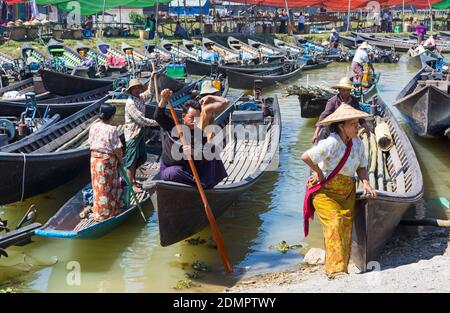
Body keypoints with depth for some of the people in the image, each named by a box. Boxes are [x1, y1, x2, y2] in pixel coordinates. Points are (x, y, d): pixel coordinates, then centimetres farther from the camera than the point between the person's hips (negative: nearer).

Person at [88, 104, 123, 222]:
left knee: (98, 185, 17)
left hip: (95, 158, 6)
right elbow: (117, 149, -17)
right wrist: (120, 159, -1)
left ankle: (99, 210, 30)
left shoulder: (93, 127, -1)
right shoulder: (112, 130, -20)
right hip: (108, 160, -6)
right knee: (107, 186, 8)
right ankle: (105, 213, 19)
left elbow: (91, 143, 7)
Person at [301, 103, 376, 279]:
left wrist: (365, 182, -10)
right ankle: (336, 269, -22)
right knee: (335, 222, -21)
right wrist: (319, 173, -10)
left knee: (346, 227, -2)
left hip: (347, 192, 7)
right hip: (325, 190, -6)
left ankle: (342, 267, 7)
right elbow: (306, 157, -26)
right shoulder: (332, 143, -21)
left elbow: (361, 167, 10)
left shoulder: (358, 143, 4)